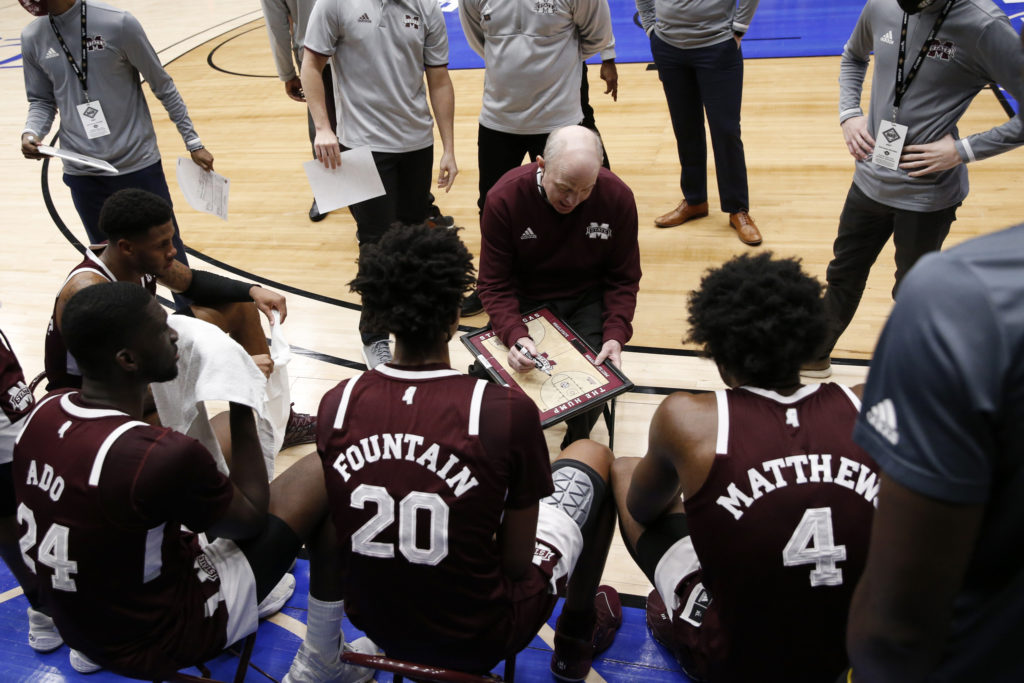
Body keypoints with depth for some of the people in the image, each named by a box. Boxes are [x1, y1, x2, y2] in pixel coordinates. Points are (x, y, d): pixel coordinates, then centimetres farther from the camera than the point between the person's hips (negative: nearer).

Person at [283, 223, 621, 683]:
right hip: (479, 638, -4)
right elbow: (518, 563, -15)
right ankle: (577, 639, 30)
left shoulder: (336, 405, -14)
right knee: (594, 457, 13)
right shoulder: (508, 412, -27)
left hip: (375, 623, 4)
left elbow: (335, 525, 3)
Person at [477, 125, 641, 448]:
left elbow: (624, 279, -3)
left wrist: (616, 334, -20)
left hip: (587, 300, 1)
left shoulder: (618, 198, -15)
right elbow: (495, 284, -14)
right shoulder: (505, 198, -19)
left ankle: (577, 443, 13)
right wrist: (515, 335, -33)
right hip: (525, 300, -1)